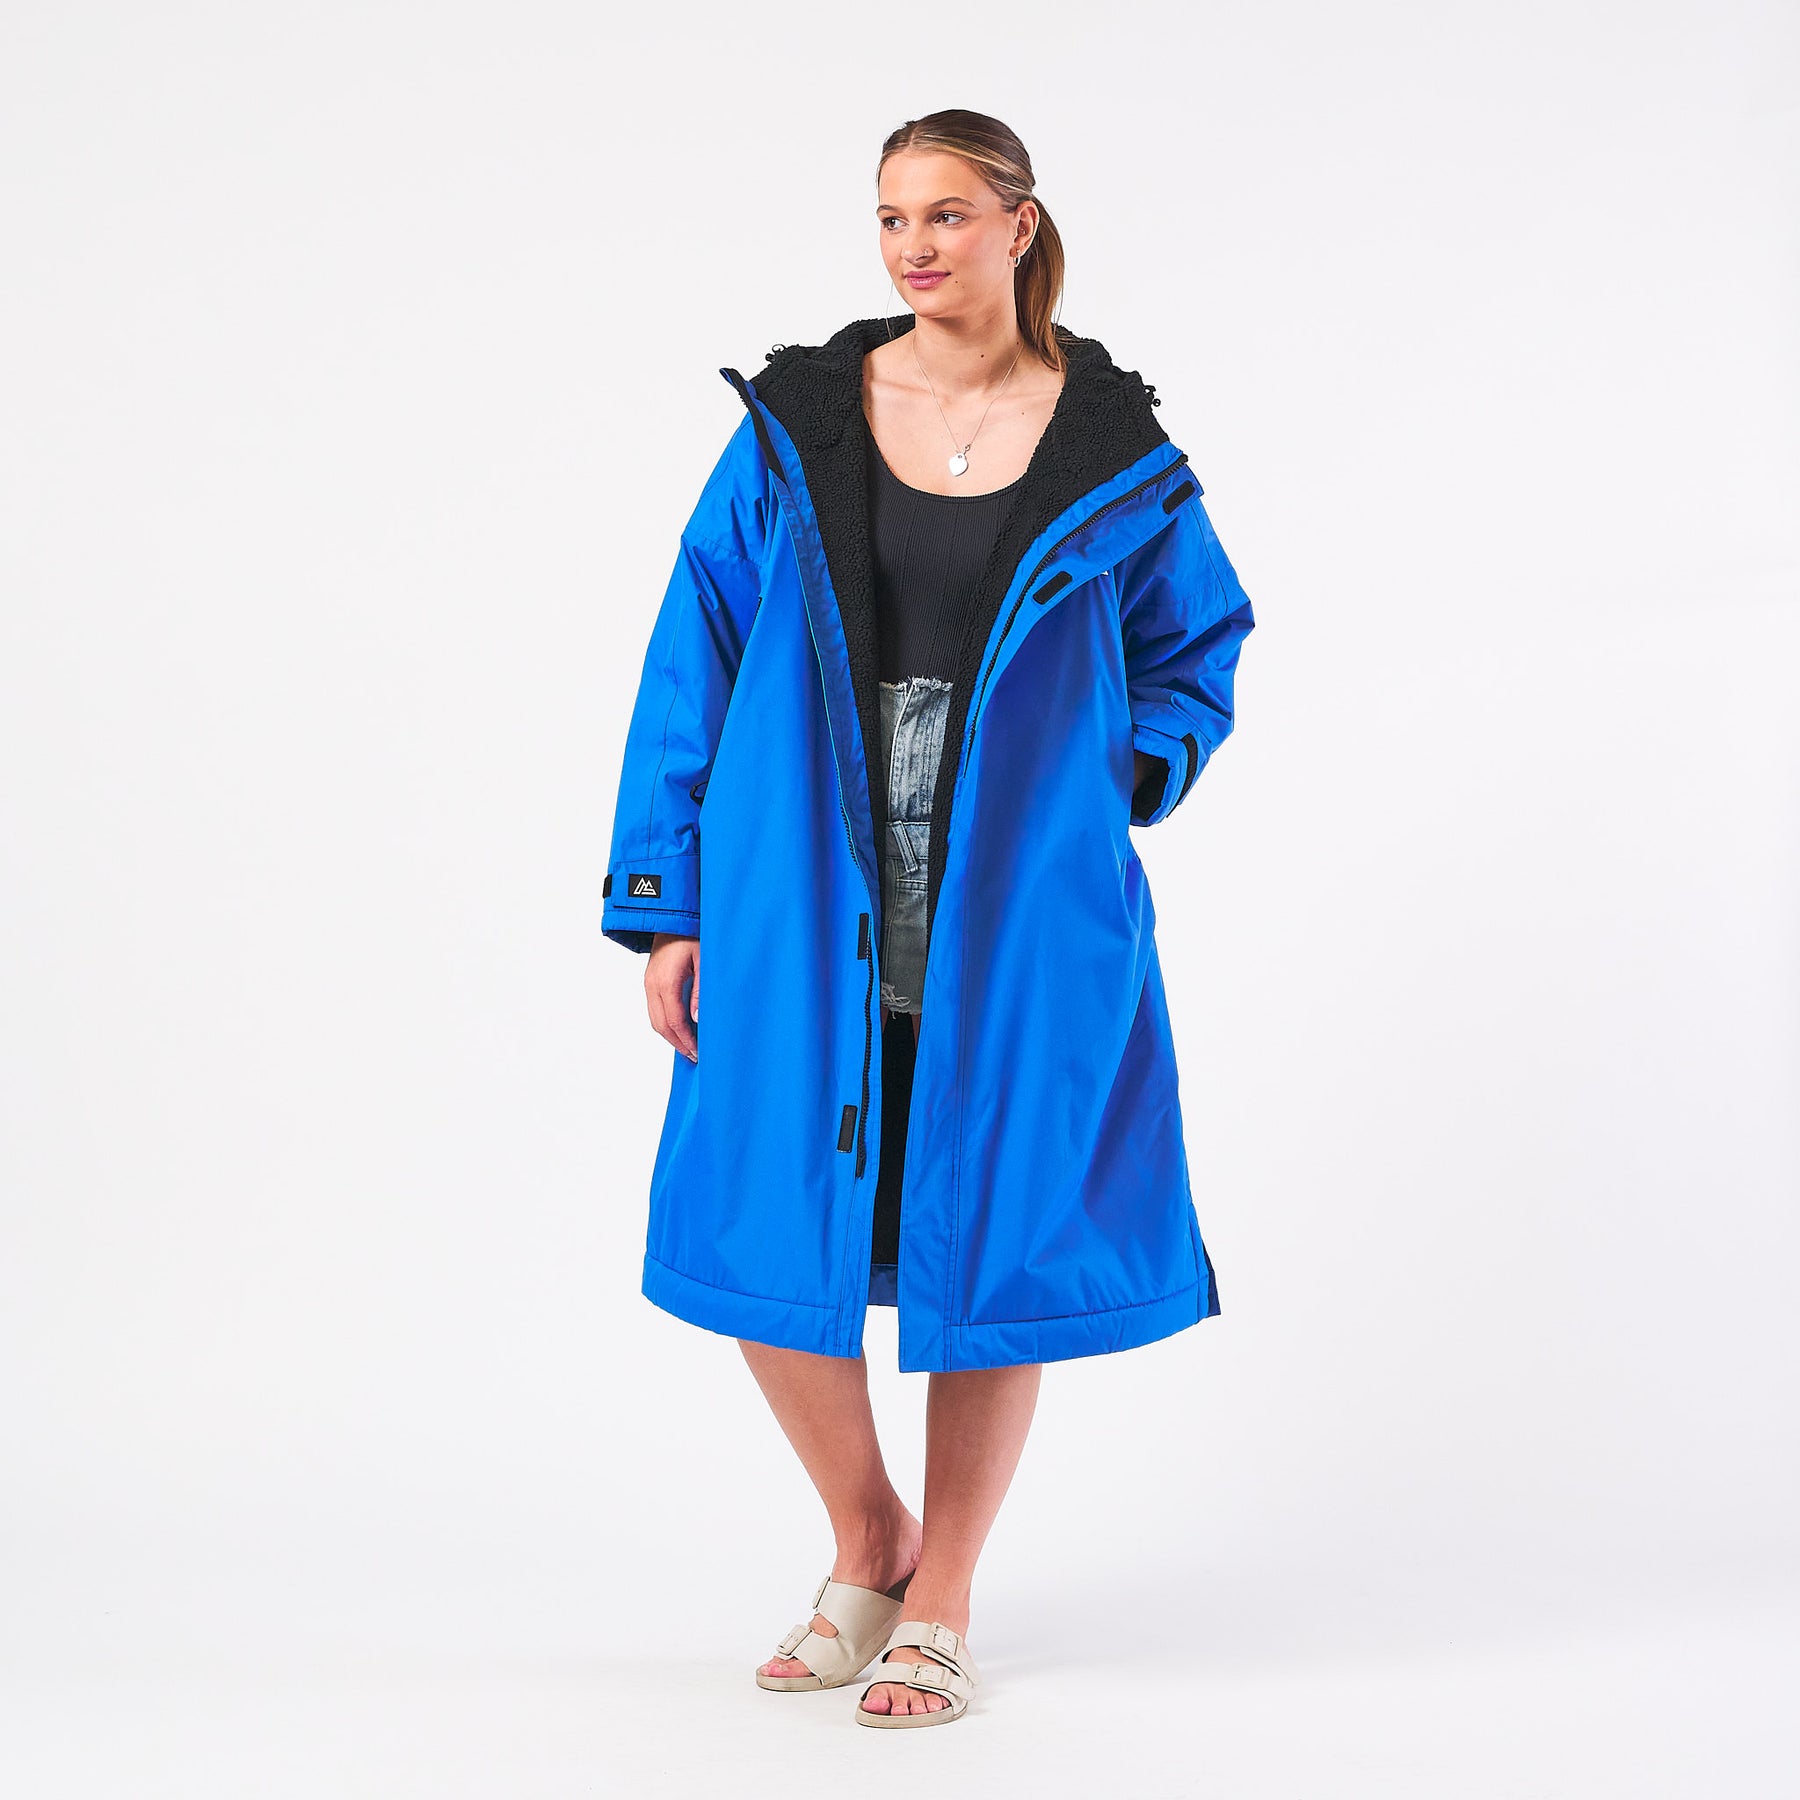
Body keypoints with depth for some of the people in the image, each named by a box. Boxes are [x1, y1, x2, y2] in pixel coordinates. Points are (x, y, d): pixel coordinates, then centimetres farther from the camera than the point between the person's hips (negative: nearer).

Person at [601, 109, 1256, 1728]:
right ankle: (869, 1547, 27)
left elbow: (1201, 642, 16)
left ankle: (939, 1609, 24)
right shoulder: (797, 426, 3)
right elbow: (694, 662, 4)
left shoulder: (1115, 453, 2)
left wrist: (1120, 779, -2)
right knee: (771, 1241, 0)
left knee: (988, 1246, 5)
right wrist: (663, 900, 0)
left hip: (1021, 921, -1)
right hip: (804, 915, 1)